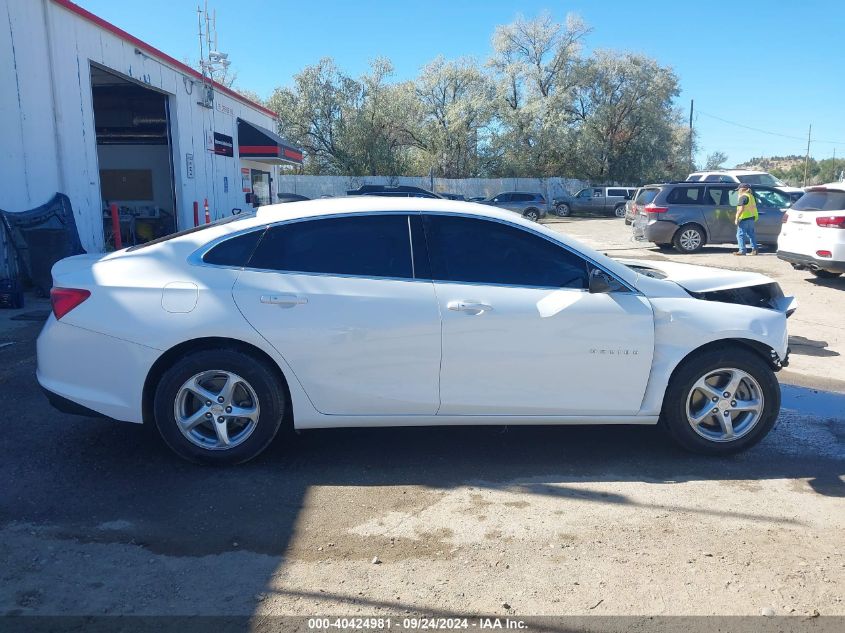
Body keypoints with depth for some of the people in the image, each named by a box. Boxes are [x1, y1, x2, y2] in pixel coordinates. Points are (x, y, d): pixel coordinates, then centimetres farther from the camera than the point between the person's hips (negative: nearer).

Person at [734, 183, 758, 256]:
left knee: (740, 234, -5)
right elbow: (754, 207, 22)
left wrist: (736, 218, -20)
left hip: (744, 218, -9)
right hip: (751, 218, 9)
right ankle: (754, 250, 11)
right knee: (751, 234, 13)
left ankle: (742, 250, -9)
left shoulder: (743, 197, -12)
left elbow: (741, 209, -21)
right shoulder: (751, 196, 18)